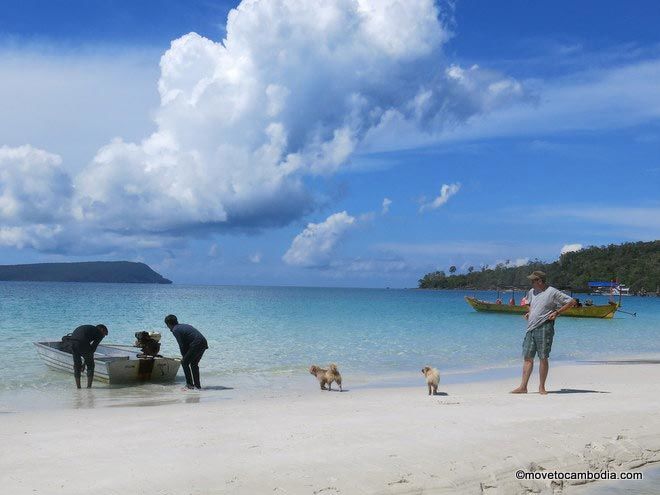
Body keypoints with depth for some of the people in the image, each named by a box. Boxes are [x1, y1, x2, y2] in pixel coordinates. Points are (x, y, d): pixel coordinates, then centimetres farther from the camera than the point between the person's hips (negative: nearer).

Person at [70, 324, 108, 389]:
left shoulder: (88, 328, 37)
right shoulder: (99, 334, 18)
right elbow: (93, 348, 11)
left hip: (72, 340, 6)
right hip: (82, 342, -6)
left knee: (76, 364, 21)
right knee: (90, 364, 12)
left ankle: (78, 385, 21)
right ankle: (89, 385, 11)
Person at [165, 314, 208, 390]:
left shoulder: (175, 330, -2)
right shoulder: (183, 326, 25)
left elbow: (181, 345, -5)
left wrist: (183, 356, 9)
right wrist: (185, 356, 23)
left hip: (196, 345, -8)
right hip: (204, 343, 8)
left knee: (184, 363, 5)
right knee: (194, 364, 21)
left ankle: (190, 385, 5)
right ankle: (197, 385, 24)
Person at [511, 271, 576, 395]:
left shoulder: (552, 292, -6)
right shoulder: (532, 292, 16)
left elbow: (572, 302, -6)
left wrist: (557, 312, -9)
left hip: (544, 327, -7)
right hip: (531, 328, 7)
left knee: (543, 358, -2)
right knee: (527, 357, 3)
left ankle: (541, 387, 6)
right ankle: (523, 387, 3)